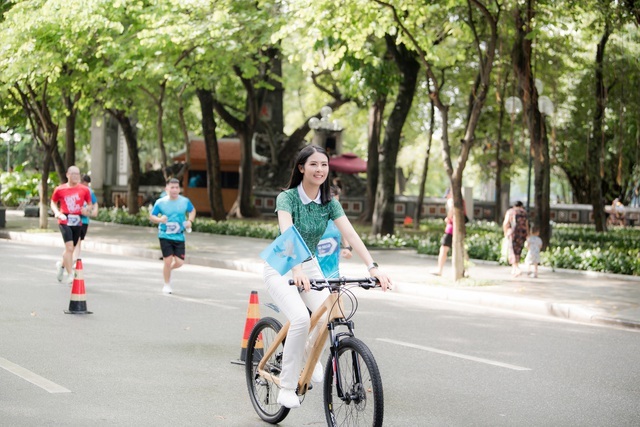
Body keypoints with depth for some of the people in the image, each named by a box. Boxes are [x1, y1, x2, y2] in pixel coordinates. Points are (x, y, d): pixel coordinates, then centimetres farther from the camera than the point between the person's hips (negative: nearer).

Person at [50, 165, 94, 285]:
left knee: (71, 249, 14)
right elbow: (53, 202, 14)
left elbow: (90, 204, 12)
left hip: (78, 222, 3)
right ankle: (70, 275, -16)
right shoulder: (59, 189, 0)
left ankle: (61, 265, 45)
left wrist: (87, 209, -11)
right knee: (69, 246, -18)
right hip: (65, 221, -3)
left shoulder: (84, 190, 4)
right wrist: (57, 212, -5)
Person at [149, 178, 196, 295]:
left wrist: (190, 221, -1)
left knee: (179, 262, -4)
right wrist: (160, 219, -20)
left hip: (179, 237, 2)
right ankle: (166, 285, 15)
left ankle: (168, 270, 33)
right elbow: (151, 216, 2)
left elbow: (192, 210, 18)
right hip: (165, 236, -2)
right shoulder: (160, 202, -7)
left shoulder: (185, 201, -1)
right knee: (168, 261, -7)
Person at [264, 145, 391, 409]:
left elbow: (351, 234, -16)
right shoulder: (287, 198, -19)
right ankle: (287, 388, -16)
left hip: (309, 266, 5)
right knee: (301, 319, -29)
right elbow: (287, 234, -35)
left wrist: (373, 267, -31)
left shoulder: (329, 203, -4)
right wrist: (297, 270, -52)